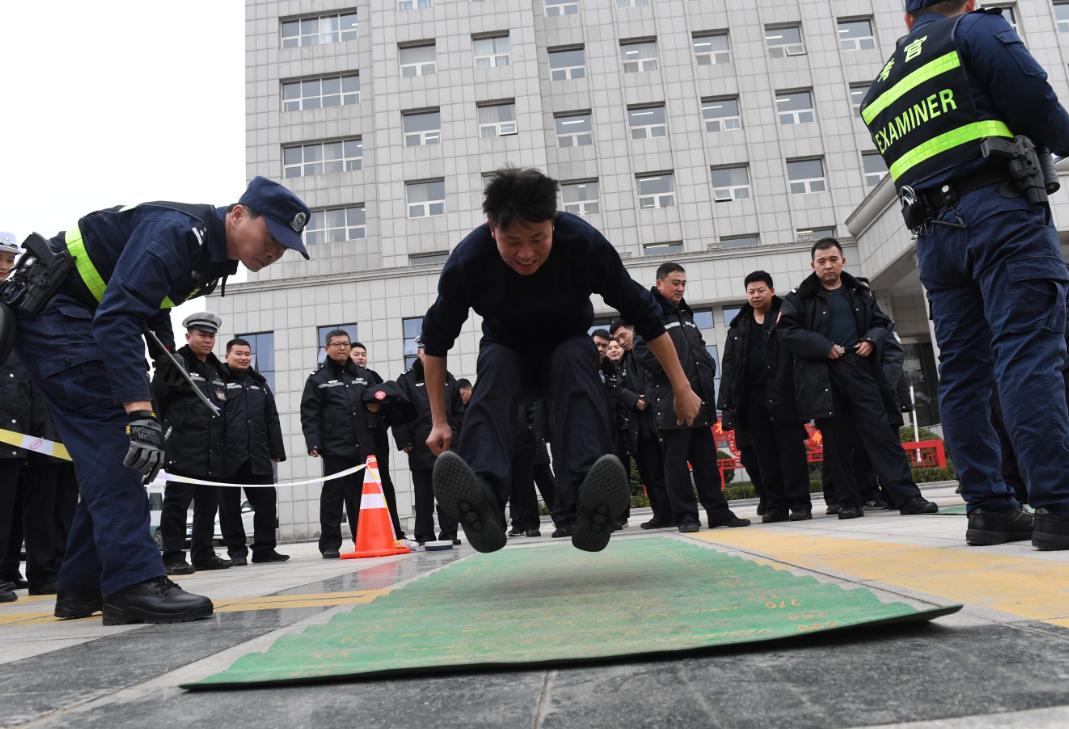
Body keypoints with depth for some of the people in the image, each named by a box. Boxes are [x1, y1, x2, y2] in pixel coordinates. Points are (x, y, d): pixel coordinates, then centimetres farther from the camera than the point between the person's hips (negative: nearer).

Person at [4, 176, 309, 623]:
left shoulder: (213, 252, 3)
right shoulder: (175, 231, -26)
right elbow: (117, 318, -36)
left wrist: (166, 348, 13)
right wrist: (140, 412, -42)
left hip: (84, 323, 10)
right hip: (53, 312, -10)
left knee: (109, 452, 6)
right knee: (111, 439, -19)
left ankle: (82, 586, 12)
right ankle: (133, 582, -21)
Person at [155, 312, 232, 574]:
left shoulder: (218, 371, 20)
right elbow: (156, 404, -4)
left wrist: (224, 446, 16)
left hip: (212, 453, 7)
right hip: (182, 451, -6)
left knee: (208, 503, 10)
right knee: (177, 502, -4)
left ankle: (204, 554, 18)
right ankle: (173, 557, 3)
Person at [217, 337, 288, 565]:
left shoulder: (260, 383, 19)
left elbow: (272, 421, 17)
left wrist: (277, 451, 10)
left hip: (258, 456, 4)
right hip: (228, 456, -4)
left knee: (267, 503, 3)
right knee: (230, 507, 3)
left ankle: (264, 549, 11)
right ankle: (237, 551, 12)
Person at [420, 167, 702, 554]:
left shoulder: (585, 243, -28)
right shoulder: (467, 261, -27)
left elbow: (645, 316, -16)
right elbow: (436, 340, -11)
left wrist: (682, 389, -12)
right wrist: (439, 420, -12)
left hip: (568, 346, 0)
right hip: (507, 350, 0)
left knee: (575, 360, -35)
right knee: (494, 367, -34)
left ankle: (585, 506, -52)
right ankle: (483, 503, -55)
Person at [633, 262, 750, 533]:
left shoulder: (685, 314, 21)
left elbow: (700, 348, 29)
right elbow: (643, 352, -17)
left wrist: (708, 369, 9)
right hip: (672, 400, -8)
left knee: (706, 458, 10)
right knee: (676, 459, -2)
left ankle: (718, 511, 16)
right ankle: (685, 516, 5)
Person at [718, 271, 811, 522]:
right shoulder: (738, 326, 16)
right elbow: (729, 365, 11)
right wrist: (729, 400, 4)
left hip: (782, 395, -4)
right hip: (752, 396, 4)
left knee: (791, 450, -1)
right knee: (765, 454, 6)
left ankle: (799, 504, 3)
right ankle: (775, 506, 11)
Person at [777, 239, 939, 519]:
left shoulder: (860, 293, 16)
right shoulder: (800, 298, 5)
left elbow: (881, 322, 23)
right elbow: (787, 330, -5)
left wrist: (871, 341, 0)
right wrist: (824, 347, -13)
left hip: (859, 369, 2)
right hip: (823, 377, -2)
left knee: (881, 432, -3)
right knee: (836, 441, 2)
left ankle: (908, 496, -3)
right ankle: (849, 502, 10)